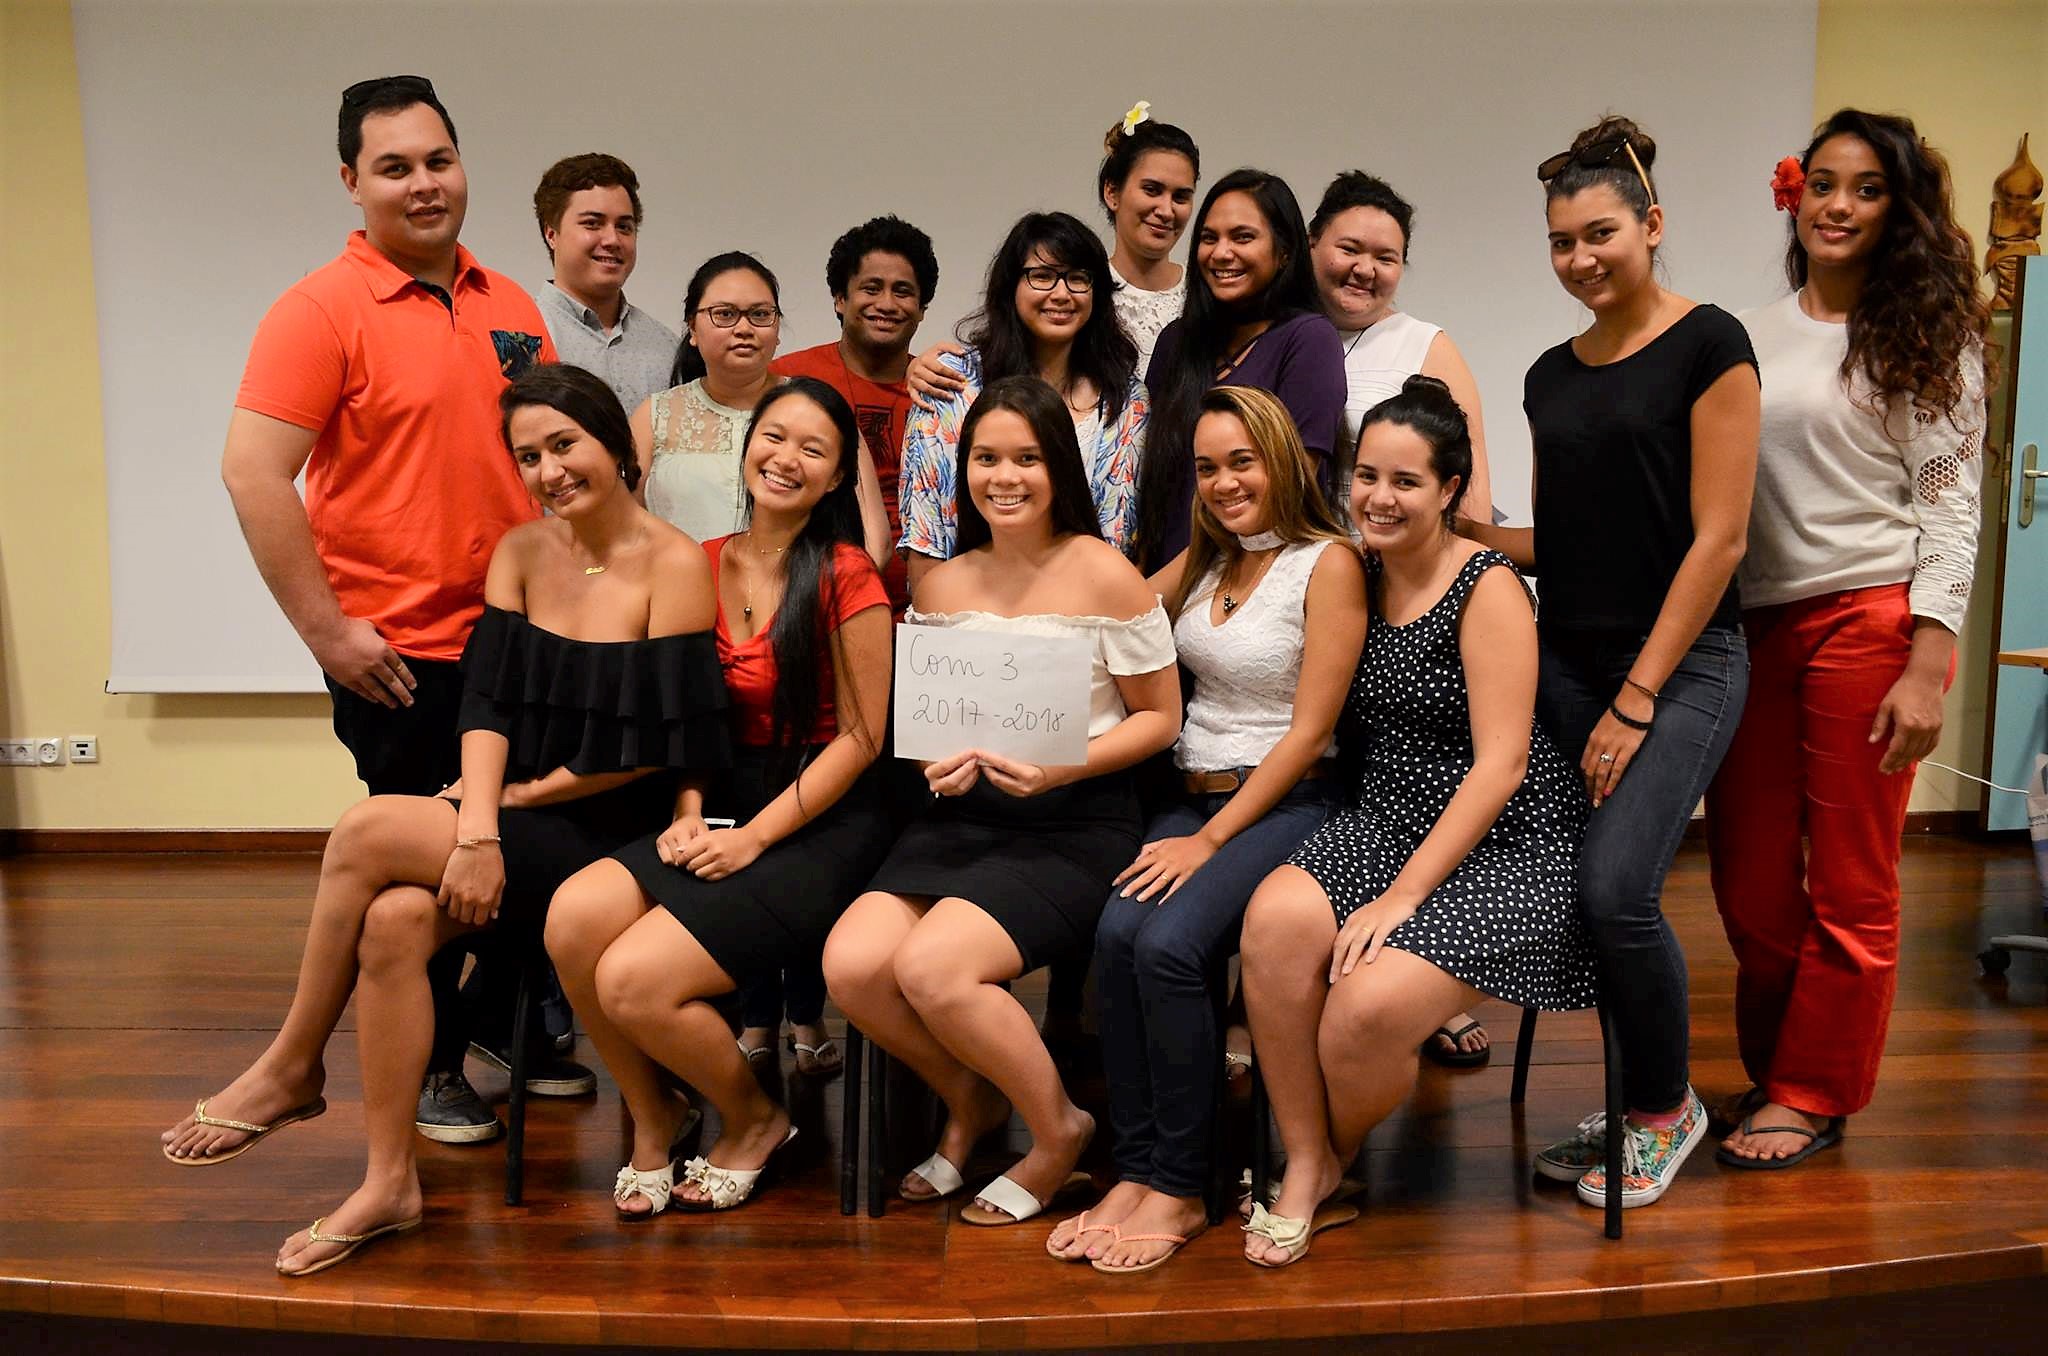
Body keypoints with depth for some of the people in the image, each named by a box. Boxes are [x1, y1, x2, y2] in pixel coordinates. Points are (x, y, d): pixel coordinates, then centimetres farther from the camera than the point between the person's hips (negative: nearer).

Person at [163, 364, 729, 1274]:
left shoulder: (673, 564, -9)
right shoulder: (520, 553, 9)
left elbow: (656, 745, -12)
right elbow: (487, 704, 0)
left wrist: (522, 797, -7)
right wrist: (476, 828, -15)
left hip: (608, 836, -5)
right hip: (516, 820, 5)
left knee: (366, 833, -20)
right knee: (392, 920, -24)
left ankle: (293, 1069, 2)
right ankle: (388, 1181, -10)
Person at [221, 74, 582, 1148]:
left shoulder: (509, 306, 9)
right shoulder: (320, 311, -9)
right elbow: (253, 474, -15)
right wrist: (327, 630, -17)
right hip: (400, 656, -5)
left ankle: (507, 1029, 34)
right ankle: (427, 1069, 25)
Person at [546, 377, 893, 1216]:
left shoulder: (846, 577, -10)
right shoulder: (705, 566, 8)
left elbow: (859, 738, -10)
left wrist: (754, 836, -14)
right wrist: (689, 815, -4)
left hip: (822, 823, -6)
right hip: (729, 804, 6)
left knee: (634, 980, -20)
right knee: (573, 918, -20)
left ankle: (753, 1120, 12)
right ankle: (652, 1117, 6)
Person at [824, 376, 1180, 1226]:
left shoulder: (1102, 574, -6)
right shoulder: (942, 586, 9)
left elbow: (1159, 718, -2)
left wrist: (1062, 767, -16)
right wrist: (937, 761, -4)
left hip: (1077, 819, -5)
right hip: (965, 812, 5)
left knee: (932, 966, -26)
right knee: (850, 964, -18)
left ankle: (1057, 1130, 4)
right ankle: (970, 1100, 15)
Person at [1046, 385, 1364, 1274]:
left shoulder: (1327, 563, -5)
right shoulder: (1201, 562, 17)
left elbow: (1308, 733, -10)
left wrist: (1211, 841, -14)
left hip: (1284, 805, -5)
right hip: (1192, 794, 6)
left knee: (1168, 943, -28)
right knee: (1117, 932, -23)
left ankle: (1178, 1187, -14)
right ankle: (1135, 1171, -14)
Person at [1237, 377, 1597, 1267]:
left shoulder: (1488, 588, -9)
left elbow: (1501, 766, -14)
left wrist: (1403, 895, -19)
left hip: (1503, 845, -5)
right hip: (1382, 824, 5)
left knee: (1368, 1008, -28)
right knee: (1277, 919, -28)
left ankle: (1333, 1163, 8)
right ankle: (1307, 1170, -11)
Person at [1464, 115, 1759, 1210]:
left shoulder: (1706, 343, -5)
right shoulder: (1552, 376, 14)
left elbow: (1717, 537, -11)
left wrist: (1637, 700, -13)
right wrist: (1463, 531, 1)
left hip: (1681, 666, -6)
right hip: (1566, 664, 6)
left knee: (1616, 886, -17)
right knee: (1585, 895, 2)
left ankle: (1667, 1108, 9)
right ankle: (1636, 1106, 23)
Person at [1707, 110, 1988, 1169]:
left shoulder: (1928, 337, 3)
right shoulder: (1751, 338, 13)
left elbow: (1951, 507, -3)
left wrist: (1927, 668, -12)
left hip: (1870, 620, -3)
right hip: (1754, 628, 4)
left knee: (1849, 886, 3)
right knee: (1748, 881, 6)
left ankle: (1813, 1093, 18)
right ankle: (1772, 1070, 26)